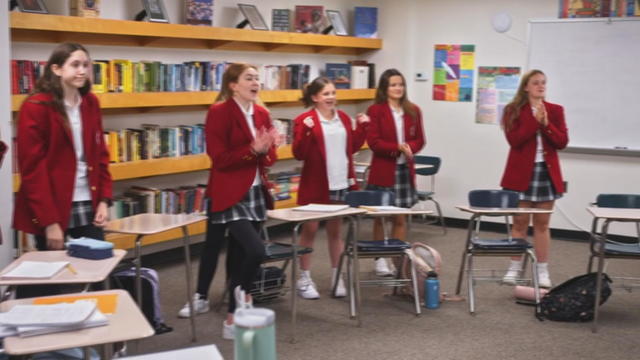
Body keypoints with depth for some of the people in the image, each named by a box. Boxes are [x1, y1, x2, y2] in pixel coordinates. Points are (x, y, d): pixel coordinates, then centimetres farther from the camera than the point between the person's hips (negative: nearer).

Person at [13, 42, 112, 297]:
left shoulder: (90, 104, 9)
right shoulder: (36, 107, -10)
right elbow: (32, 168, -12)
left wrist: (104, 199, 2)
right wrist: (49, 221, -16)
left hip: (88, 207, 5)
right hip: (52, 212, -5)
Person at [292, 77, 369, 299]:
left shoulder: (344, 118, 9)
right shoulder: (304, 120, -9)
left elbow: (352, 147, 14)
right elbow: (299, 154, -14)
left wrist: (362, 127, 4)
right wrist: (305, 132, -27)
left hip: (341, 184, 5)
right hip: (316, 184, -5)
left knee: (335, 230, 13)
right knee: (310, 230, 5)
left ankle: (337, 277, 22)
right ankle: (304, 279, 15)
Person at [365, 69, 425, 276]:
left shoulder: (413, 111, 8)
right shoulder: (375, 110, -6)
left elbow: (419, 140, 7)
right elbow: (373, 142, -12)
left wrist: (409, 148, -14)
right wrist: (398, 147, -21)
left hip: (405, 169, 4)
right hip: (383, 170, -4)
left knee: (400, 217, 9)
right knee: (380, 216, 6)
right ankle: (380, 259, 16)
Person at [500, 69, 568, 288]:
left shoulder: (555, 110, 6)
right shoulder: (513, 110, 0)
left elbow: (562, 142, -1)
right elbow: (514, 140, -13)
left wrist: (546, 124, -15)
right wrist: (535, 120, -18)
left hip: (547, 171, 2)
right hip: (521, 172, -2)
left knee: (542, 223, 6)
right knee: (520, 222, 4)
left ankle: (542, 270, 10)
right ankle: (515, 267, 13)